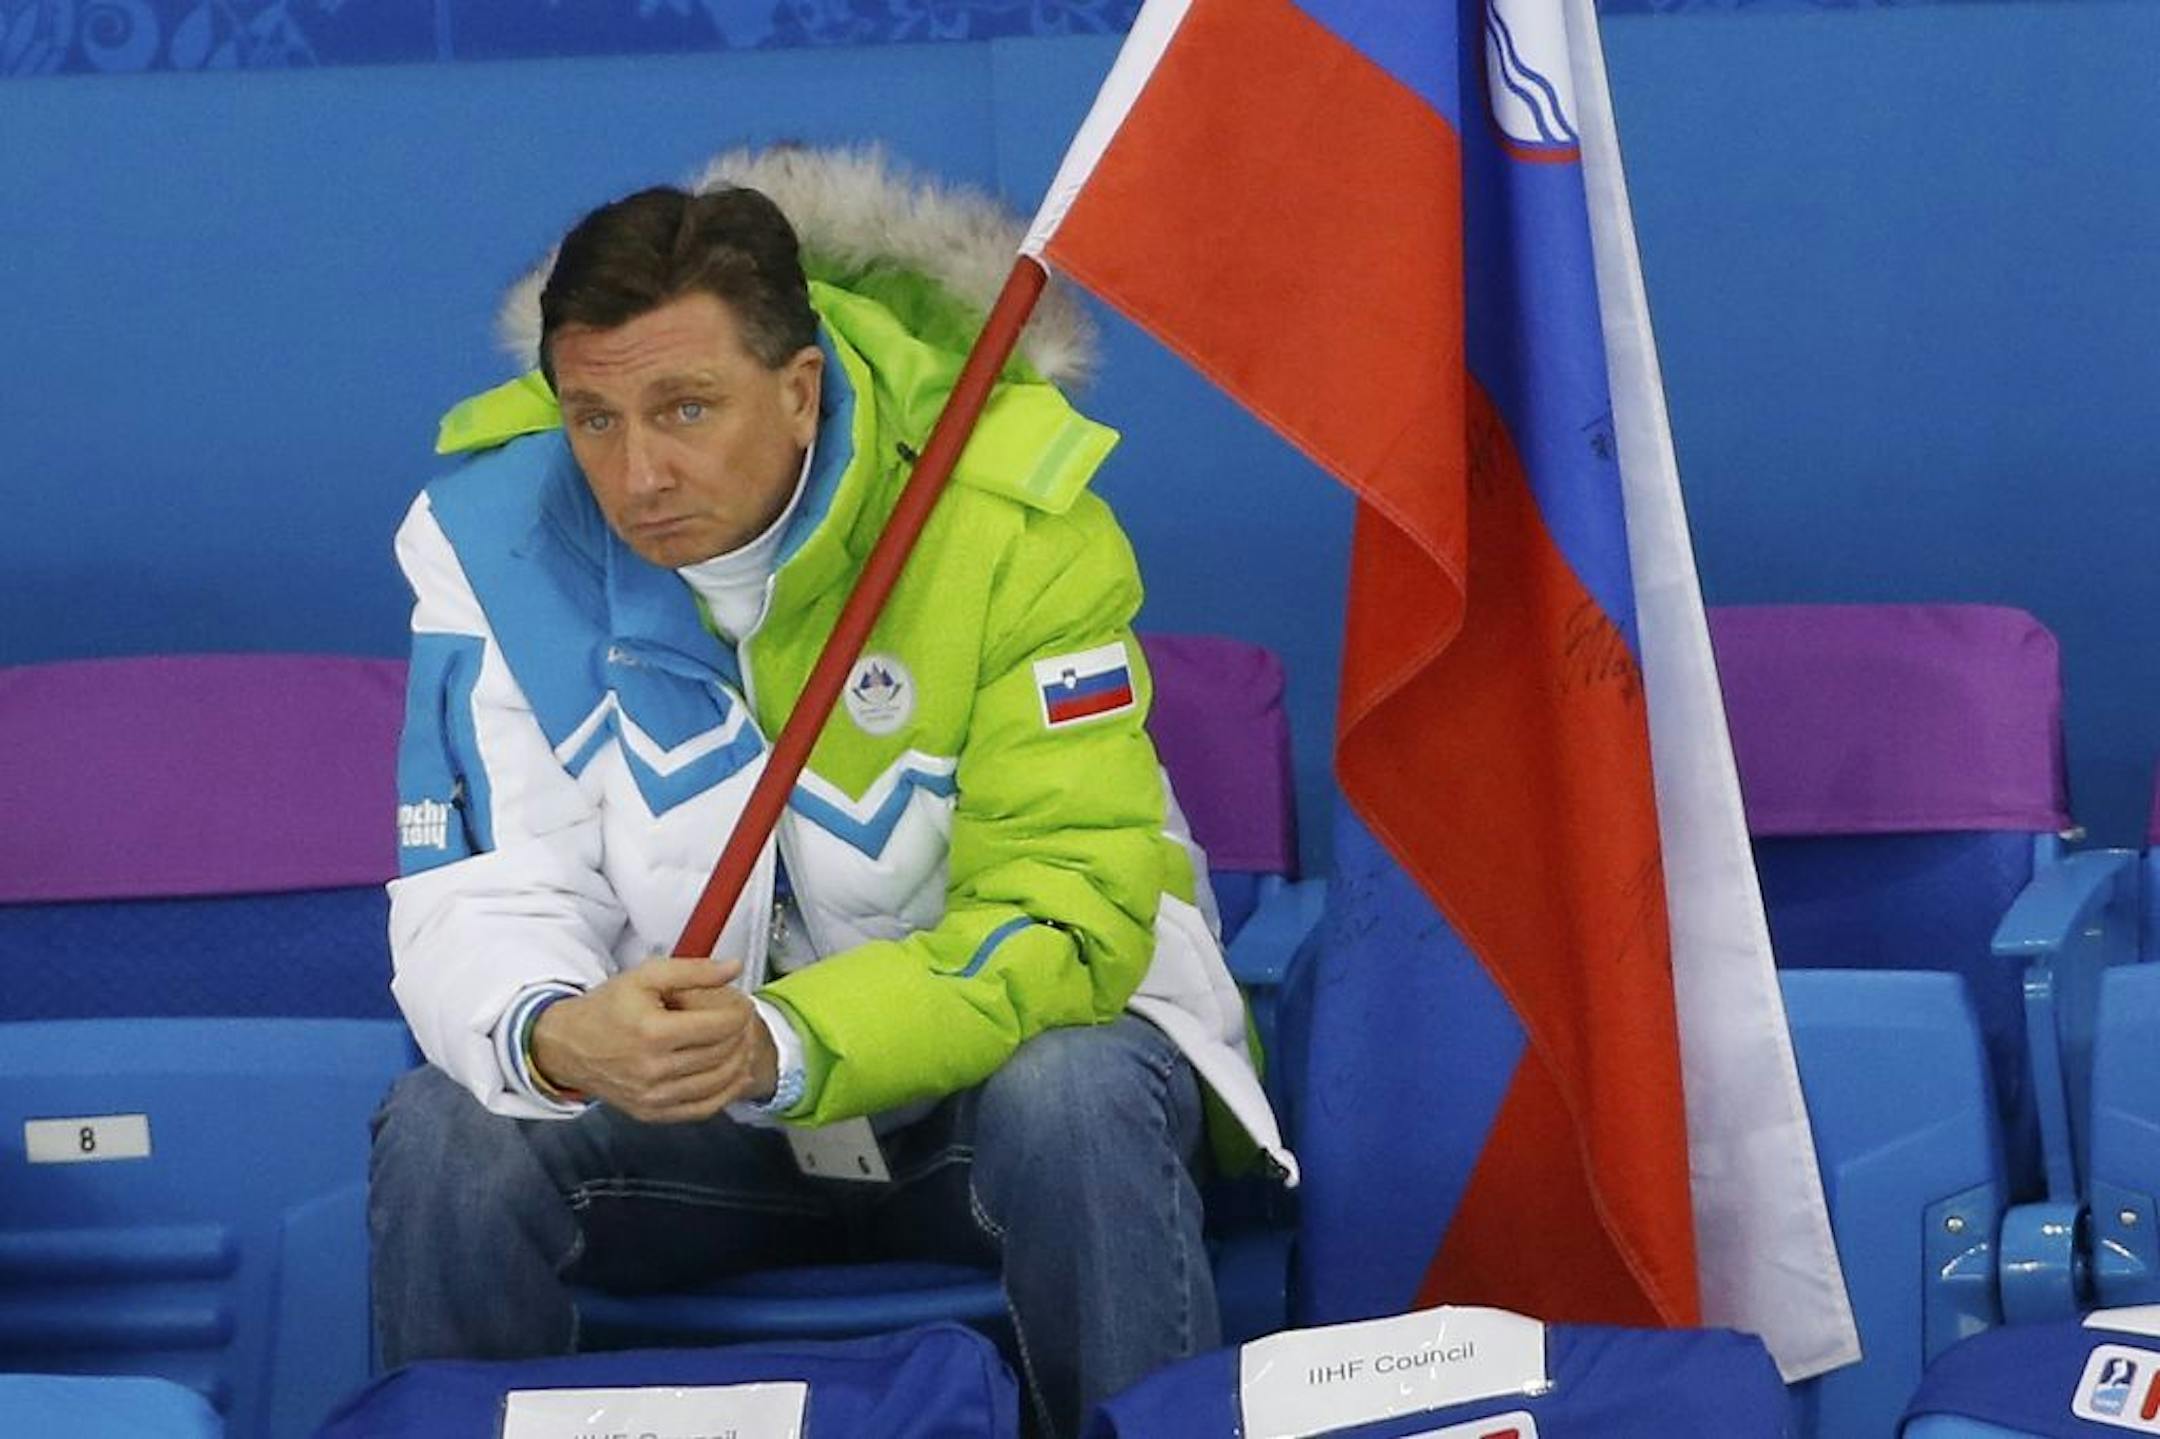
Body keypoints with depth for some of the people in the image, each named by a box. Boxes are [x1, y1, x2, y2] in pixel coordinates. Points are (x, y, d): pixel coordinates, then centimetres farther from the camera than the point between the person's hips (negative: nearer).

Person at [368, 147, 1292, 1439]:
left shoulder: (1011, 519, -21)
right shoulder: (496, 532, -14)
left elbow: (1069, 911, -25)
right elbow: (482, 898, -15)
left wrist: (788, 1046, -41)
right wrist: (559, 1039, -40)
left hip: (978, 1049, -2)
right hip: (682, 1090, 2)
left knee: (1073, 1105, -34)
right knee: (446, 1136, -24)